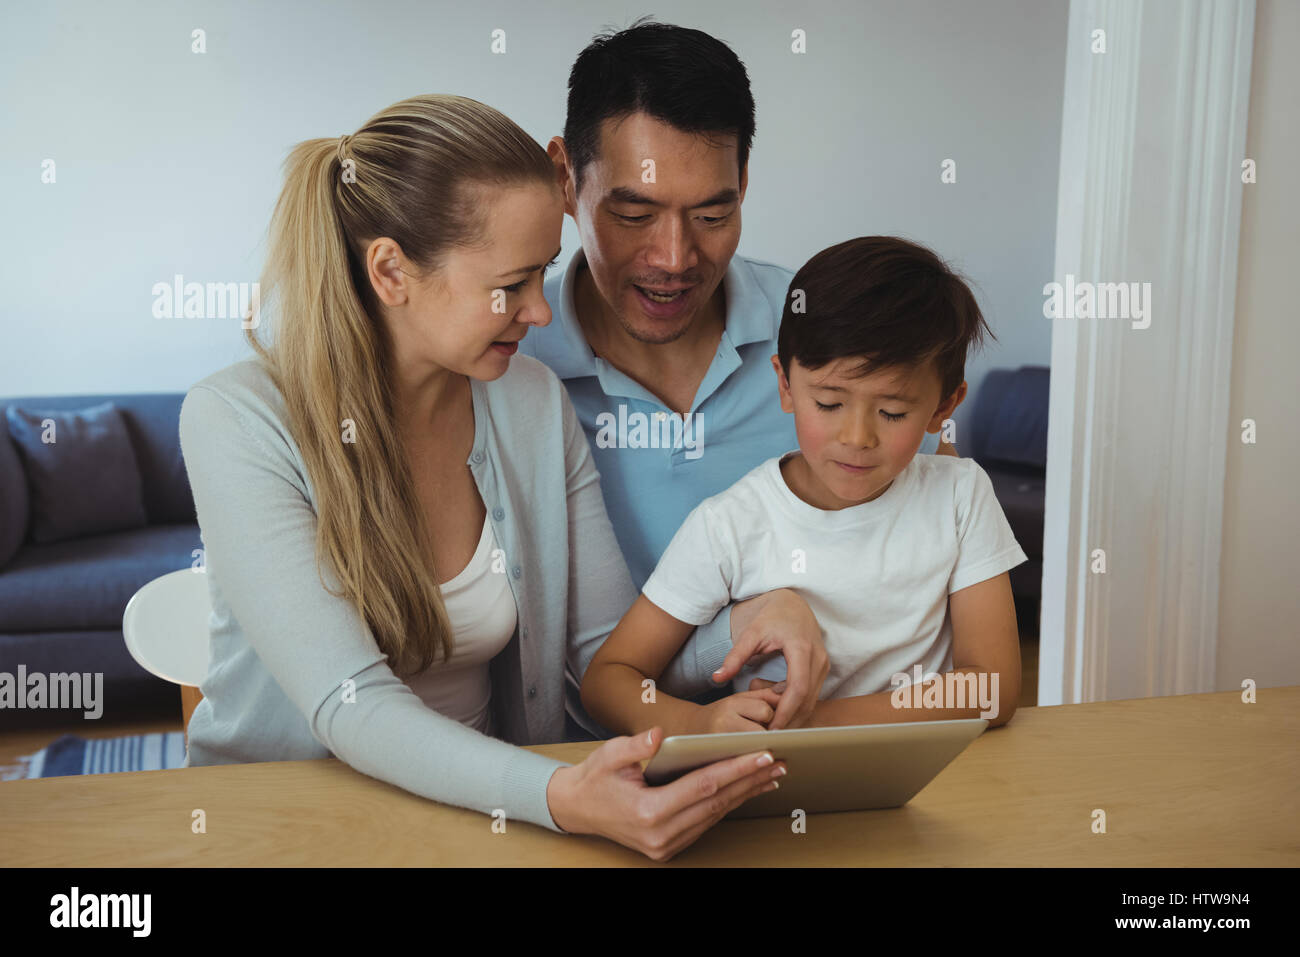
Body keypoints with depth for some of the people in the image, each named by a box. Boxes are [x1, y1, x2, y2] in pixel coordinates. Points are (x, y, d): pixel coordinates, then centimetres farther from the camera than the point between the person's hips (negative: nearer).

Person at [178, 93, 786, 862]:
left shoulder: (535, 403, -2)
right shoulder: (240, 422, -16)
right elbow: (349, 707, -24)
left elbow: (613, 644, 3)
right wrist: (560, 797, -37)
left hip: (477, 798, 4)